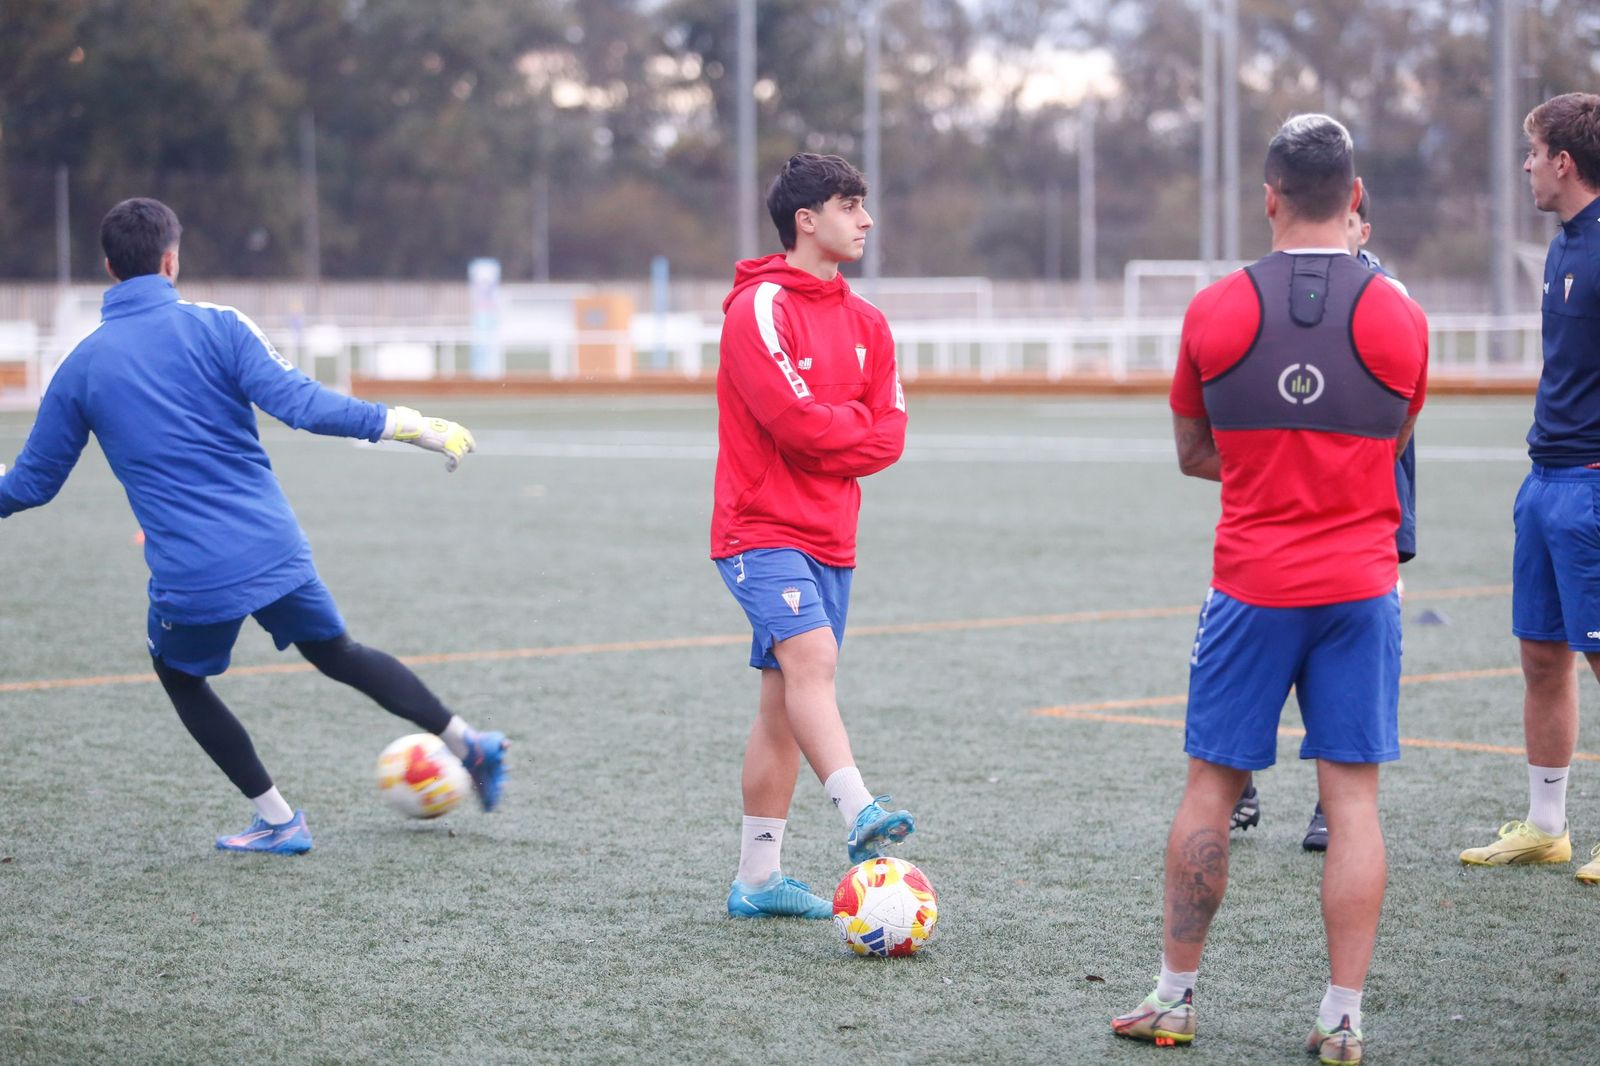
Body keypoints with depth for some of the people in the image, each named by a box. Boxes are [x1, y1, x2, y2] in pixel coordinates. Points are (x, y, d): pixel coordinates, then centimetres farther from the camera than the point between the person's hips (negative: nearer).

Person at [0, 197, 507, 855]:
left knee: (179, 675, 26)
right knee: (337, 652, 25)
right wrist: (408, 426, -10)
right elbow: (297, 402, -14)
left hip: (191, 577, -1)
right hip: (276, 549, 1)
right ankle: (467, 743, 18)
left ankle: (277, 820, 19)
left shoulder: (80, 367, 3)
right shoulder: (214, 326, -1)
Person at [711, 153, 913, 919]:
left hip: (830, 537, 8)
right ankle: (861, 815, -41)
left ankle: (757, 880, 12)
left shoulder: (865, 323, 14)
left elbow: (888, 436, 8)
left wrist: (827, 438, -8)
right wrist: (857, 423, -1)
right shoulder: (759, 307, -9)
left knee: (787, 698, 8)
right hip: (763, 531, -8)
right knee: (812, 656, -26)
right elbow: (795, 419, -19)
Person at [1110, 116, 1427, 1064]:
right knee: (1353, 795, 3)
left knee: (1212, 786, 9)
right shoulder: (1399, 318, -3)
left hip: (1251, 586, 0)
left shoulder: (1214, 313, -3)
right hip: (1361, 588, 0)